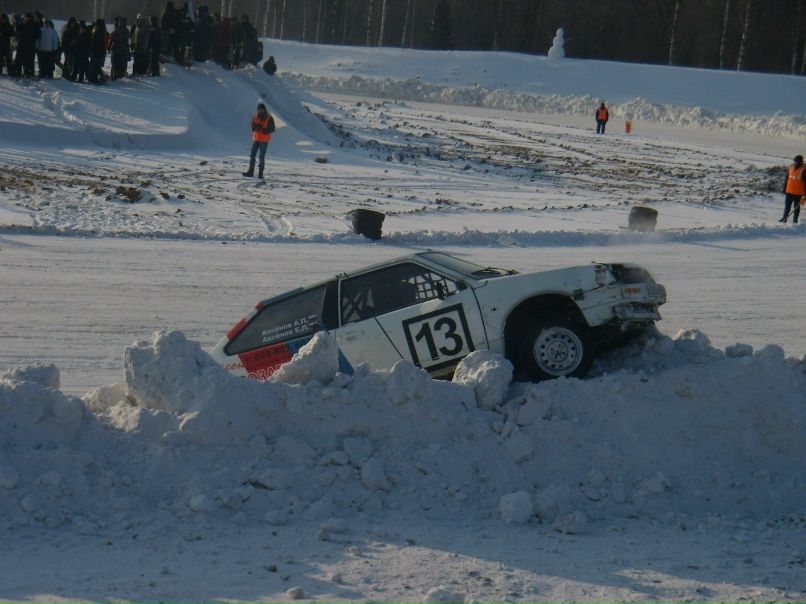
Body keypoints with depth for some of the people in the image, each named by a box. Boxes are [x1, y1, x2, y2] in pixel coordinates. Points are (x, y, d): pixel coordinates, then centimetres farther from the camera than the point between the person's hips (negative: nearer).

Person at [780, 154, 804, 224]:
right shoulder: (791, 167, 7)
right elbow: (787, 178, 15)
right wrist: (785, 188, 15)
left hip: (798, 192, -5)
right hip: (789, 191, 5)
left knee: (796, 207, 4)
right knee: (787, 206, 11)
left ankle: (795, 220, 12)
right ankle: (784, 219, 21)